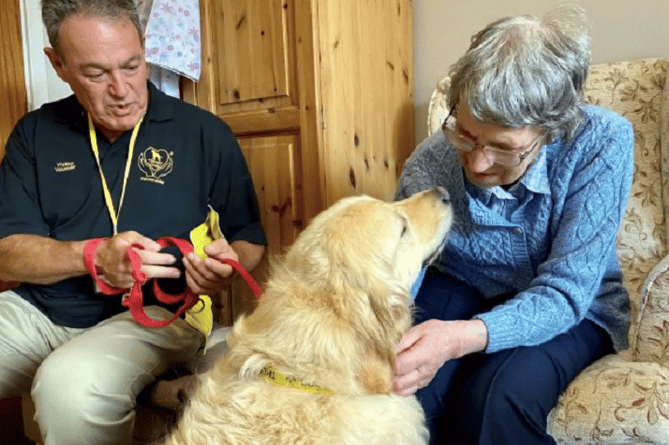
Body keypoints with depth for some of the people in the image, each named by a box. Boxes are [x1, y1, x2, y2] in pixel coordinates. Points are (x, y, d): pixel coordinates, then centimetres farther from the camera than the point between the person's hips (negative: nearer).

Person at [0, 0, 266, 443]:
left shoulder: (205, 133, 1)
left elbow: (251, 241, 6)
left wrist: (226, 266, -18)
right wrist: (94, 255, -18)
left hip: (158, 312, -2)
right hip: (36, 309, 3)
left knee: (72, 385, -33)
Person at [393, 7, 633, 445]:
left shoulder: (602, 143, -25)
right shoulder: (430, 164, -21)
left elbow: (564, 293, -28)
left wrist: (462, 338, -47)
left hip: (571, 309, -1)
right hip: (459, 290, 2)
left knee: (499, 398, -31)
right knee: (405, 388, -26)